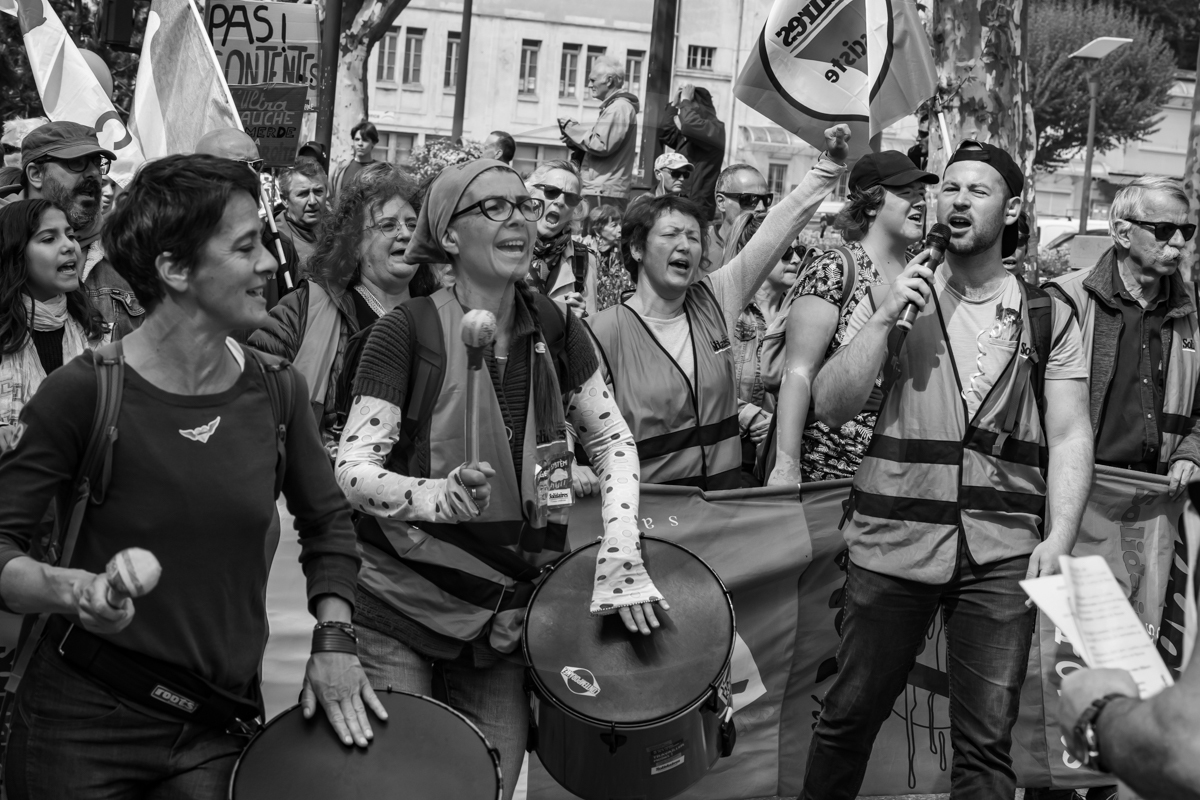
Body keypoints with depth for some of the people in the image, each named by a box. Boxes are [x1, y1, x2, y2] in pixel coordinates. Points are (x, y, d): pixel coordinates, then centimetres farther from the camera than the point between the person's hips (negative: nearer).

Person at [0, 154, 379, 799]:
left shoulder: (275, 391, -1)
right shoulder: (84, 392, -14)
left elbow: (326, 520, 14)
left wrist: (333, 638, 4)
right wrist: (64, 590, -30)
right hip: (84, 727, -3)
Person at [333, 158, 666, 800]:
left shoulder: (553, 329, 1)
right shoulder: (406, 331, -12)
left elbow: (614, 442, 8)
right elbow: (352, 469, -17)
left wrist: (621, 553, -6)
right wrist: (438, 497, -36)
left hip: (504, 615, 4)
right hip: (400, 608, -4)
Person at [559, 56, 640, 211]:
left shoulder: (619, 107, -11)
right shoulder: (613, 106, 22)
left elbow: (601, 145, -19)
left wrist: (571, 128, -8)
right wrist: (574, 140, 6)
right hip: (603, 188, 10)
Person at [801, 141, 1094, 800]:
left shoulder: (1048, 317, 8)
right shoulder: (890, 300, 8)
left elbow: (1069, 436, 3)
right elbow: (830, 408, 0)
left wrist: (1060, 536, -10)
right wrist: (884, 318, -10)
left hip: (1003, 554, 0)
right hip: (892, 542, 0)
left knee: (987, 743, 2)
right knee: (850, 715, 7)